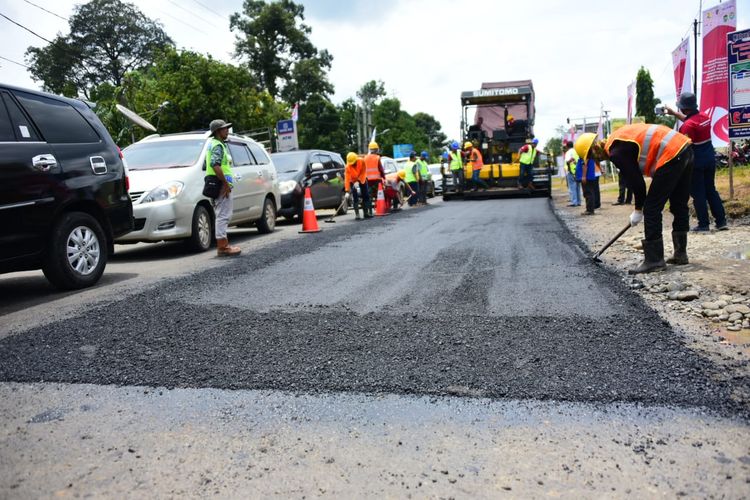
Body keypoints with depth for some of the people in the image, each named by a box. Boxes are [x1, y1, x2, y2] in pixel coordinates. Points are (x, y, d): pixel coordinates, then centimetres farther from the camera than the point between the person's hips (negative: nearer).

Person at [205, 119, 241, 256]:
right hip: (221, 185, -11)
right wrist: (225, 183, -23)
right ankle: (222, 247, -8)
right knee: (223, 216, -9)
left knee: (222, 216, 15)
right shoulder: (218, 145, -11)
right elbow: (215, 164, -25)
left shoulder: (215, 144, 22)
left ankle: (223, 244, 21)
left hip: (219, 185, 11)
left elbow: (212, 165, 28)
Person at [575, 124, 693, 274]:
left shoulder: (616, 151, -11)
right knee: (679, 206, 17)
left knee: (651, 209, -3)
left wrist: (638, 210, 6)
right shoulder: (618, 138, 18)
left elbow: (635, 180, -8)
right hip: (684, 148, 10)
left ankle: (654, 260, 0)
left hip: (671, 155, -10)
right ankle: (680, 254, 27)